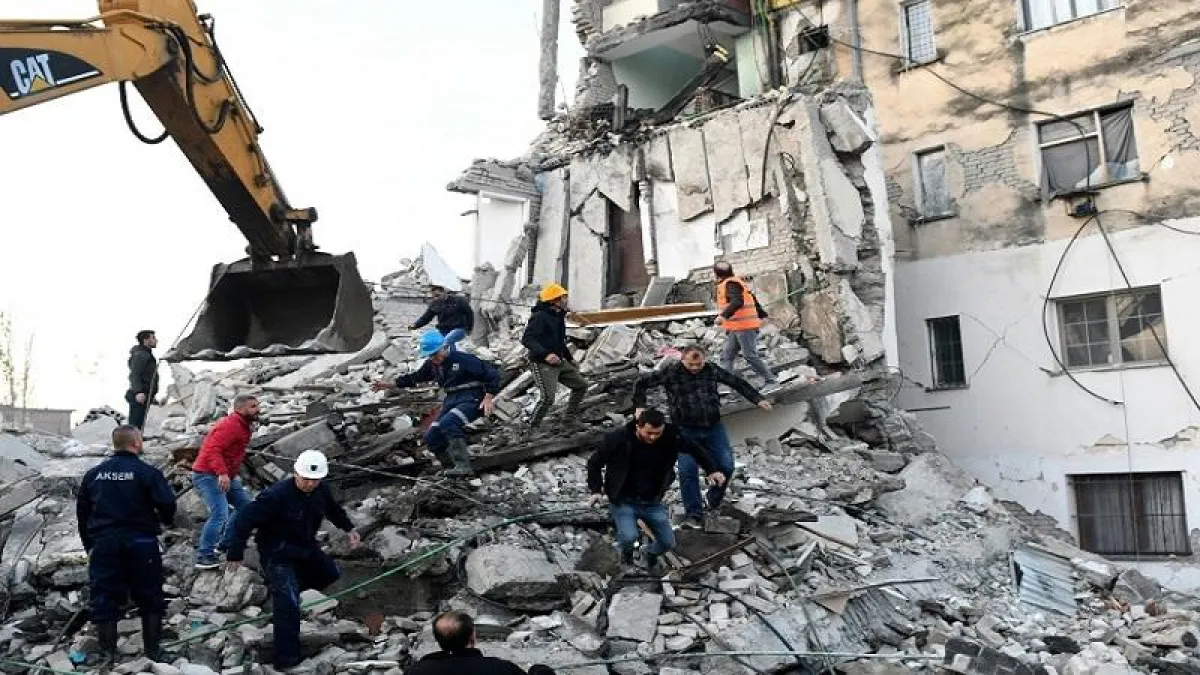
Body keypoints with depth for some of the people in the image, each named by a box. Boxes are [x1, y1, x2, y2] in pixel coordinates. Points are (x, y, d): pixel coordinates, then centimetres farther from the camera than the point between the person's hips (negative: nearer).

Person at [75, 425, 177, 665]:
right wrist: (165, 520, 9)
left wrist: (89, 544, 23)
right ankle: (153, 650, 14)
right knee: (150, 597, 9)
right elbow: (167, 503, -15)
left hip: (103, 543, 3)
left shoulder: (93, 474, 7)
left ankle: (108, 654, 10)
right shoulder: (147, 472, -9)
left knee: (104, 598, 8)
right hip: (141, 542, -3)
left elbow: (82, 511, 13)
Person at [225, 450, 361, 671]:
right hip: (277, 554, -8)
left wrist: (349, 528, 7)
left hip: (305, 548, 8)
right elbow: (243, 519, -27)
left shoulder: (321, 490, -8)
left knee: (331, 573, 18)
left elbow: (333, 509, 16)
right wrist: (235, 553, -25)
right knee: (288, 604, -16)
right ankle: (286, 659, -8)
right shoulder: (277, 495, -30)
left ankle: (281, 589, 27)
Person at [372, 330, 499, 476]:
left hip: (472, 399, -9)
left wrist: (488, 398, -21)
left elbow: (492, 374, -15)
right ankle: (453, 469, 12)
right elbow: (414, 378, 23)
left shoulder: (463, 359, -15)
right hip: (451, 401, 9)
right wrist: (388, 385, 19)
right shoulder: (431, 365, 8)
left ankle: (463, 466, -33)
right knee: (432, 437, 1)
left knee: (448, 423, -32)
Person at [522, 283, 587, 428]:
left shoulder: (558, 316, 13)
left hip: (559, 362, 10)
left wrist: (570, 358, 30)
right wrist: (545, 354, -38)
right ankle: (531, 427, -5)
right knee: (548, 397, -21)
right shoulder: (540, 317, -17)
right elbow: (527, 339, -27)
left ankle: (569, 419, 24)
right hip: (543, 364, -10)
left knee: (581, 385, 13)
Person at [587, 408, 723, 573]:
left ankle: (651, 555, 40)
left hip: (652, 502, 3)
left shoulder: (671, 437, -13)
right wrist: (596, 490, -12)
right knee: (629, 537, -25)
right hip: (623, 501, -3)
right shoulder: (618, 439, -20)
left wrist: (711, 470, -1)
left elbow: (694, 449, 7)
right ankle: (626, 553, 14)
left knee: (668, 542, 3)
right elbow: (594, 463, -5)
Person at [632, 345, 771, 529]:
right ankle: (694, 515, 3)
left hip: (714, 428, 3)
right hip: (686, 431, -3)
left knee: (726, 466, 0)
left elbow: (737, 382, 12)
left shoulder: (712, 370, 0)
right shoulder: (671, 372, -8)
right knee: (687, 471, -10)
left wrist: (757, 399, 9)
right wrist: (639, 406, -10)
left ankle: (714, 505, 25)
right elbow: (642, 383, 0)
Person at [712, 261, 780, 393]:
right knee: (727, 356, 7)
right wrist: (762, 315, 30)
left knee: (751, 356, -9)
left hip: (744, 327, -11)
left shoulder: (731, 284, -13)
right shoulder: (735, 283, 18)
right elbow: (753, 300, 24)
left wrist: (723, 316, -36)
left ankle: (771, 382, -2)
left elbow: (738, 302, -30)